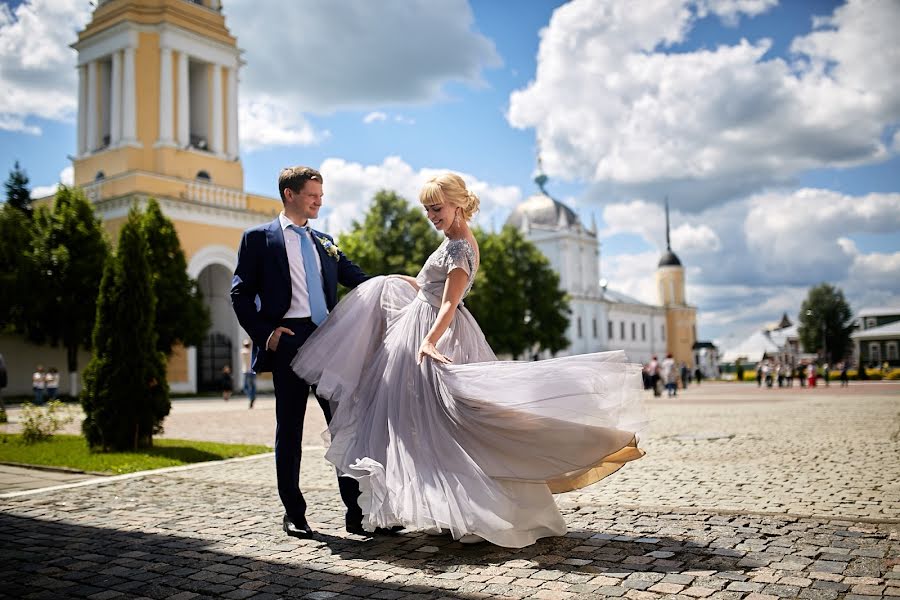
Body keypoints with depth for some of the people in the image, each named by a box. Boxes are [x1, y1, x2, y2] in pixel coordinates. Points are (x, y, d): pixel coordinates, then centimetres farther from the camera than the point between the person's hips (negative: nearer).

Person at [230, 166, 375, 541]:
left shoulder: (325, 242, 18)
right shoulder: (259, 238, 5)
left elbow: (360, 280, 13)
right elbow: (241, 295, 2)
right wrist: (265, 333, -9)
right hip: (289, 341, -4)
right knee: (289, 429, 4)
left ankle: (356, 510, 9)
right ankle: (294, 514, 16)